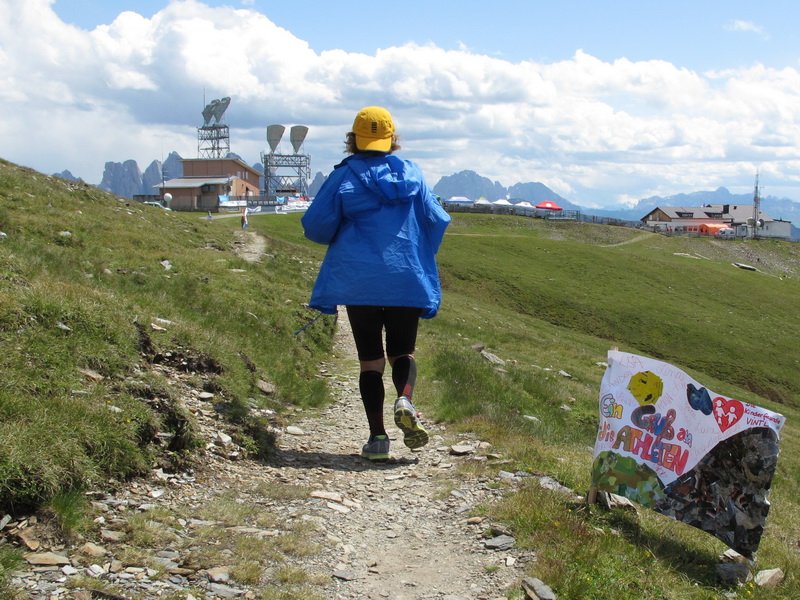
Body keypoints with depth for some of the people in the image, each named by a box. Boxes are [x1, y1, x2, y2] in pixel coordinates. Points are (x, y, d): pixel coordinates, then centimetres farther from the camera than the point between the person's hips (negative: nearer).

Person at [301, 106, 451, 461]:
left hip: (358, 281, -1)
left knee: (370, 359, 7)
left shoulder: (343, 176, -3)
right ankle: (405, 401, -16)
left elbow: (316, 226, -3)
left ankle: (377, 435, -1)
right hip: (407, 281, 1)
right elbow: (436, 221, 5)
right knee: (402, 351, 14)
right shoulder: (411, 174, 4)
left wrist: (339, 239, 19)